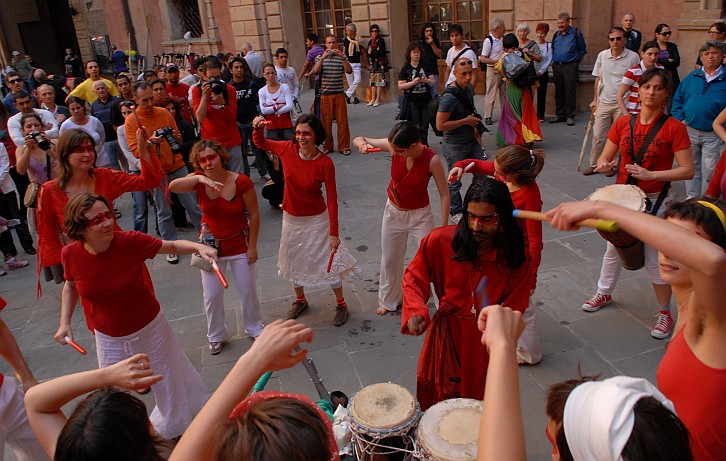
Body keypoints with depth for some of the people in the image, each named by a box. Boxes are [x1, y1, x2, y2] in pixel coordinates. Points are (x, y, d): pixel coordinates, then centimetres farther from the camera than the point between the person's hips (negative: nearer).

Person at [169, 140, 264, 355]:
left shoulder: (241, 182, -20)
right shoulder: (198, 179, -13)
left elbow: (254, 215, -12)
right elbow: (173, 186, -32)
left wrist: (252, 246, -9)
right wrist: (199, 178, -47)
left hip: (240, 246, -1)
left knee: (248, 291, 12)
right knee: (212, 295, 10)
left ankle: (254, 328, 39)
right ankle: (216, 336, 34)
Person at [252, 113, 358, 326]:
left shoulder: (325, 163, -22)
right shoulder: (287, 149, -13)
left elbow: (332, 199, -17)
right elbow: (260, 143, 6)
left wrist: (334, 233, -16)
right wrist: (258, 128, -16)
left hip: (317, 220, -4)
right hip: (291, 218, 4)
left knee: (328, 262, 7)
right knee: (293, 261, 20)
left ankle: (341, 304, 30)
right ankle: (300, 300, 45)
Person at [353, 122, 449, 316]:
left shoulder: (432, 160, -28)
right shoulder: (394, 146, -20)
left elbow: (444, 195, -19)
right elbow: (358, 139, -8)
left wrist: (443, 228, -20)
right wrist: (363, 144, -33)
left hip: (420, 215, -4)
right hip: (393, 212, 4)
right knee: (389, 260, 19)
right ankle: (389, 301, 42)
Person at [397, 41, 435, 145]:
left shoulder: (425, 66, 6)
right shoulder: (405, 68, -1)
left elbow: (433, 82, 7)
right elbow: (400, 86, -5)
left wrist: (426, 80, -15)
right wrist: (413, 82, -17)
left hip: (425, 101, 3)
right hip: (412, 102, -2)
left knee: (424, 126, 7)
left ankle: (423, 145, 21)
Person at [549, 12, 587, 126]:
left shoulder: (576, 33, 0)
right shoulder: (556, 34, 13)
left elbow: (582, 51, 4)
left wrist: (576, 63, 0)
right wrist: (554, 61, 14)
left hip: (570, 66, -5)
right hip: (557, 66, 5)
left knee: (570, 91, -6)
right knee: (559, 91, 8)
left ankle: (570, 116, -1)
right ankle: (560, 115, 16)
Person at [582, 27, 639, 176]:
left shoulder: (633, 57, -4)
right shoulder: (602, 55, 5)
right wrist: (595, 99, 12)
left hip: (622, 103, -3)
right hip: (603, 102, 3)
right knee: (598, 135, 6)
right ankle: (594, 165, 17)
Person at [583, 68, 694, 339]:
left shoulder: (674, 128, -12)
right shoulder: (623, 124, 0)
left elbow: (687, 171, -14)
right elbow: (604, 158, 4)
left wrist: (650, 174, -26)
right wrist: (604, 164, -19)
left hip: (655, 201, -4)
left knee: (654, 259, 0)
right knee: (613, 249, 19)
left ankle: (665, 313, 20)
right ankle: (604, 293, 41)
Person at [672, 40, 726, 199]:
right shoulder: (691, 77, 9)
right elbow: (677, 100, 13)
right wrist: (680, 119, -1)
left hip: (712, 134, -3)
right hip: (689, 131, 3)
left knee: (710, 169, -2)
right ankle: (692, 198, 24)